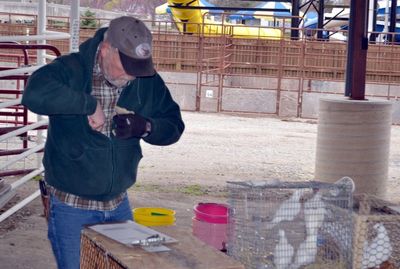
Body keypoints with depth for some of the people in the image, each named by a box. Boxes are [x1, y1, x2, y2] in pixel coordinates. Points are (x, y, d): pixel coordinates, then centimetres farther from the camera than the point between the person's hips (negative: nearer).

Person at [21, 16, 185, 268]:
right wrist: (90, 104, -38)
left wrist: (145, 127, -19)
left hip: (118, 203, 4)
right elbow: (35, 93, -37)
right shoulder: (71, 69, -17)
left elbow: (174, 126, 1)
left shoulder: (148, 81, -3)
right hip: (71, 206, -4)